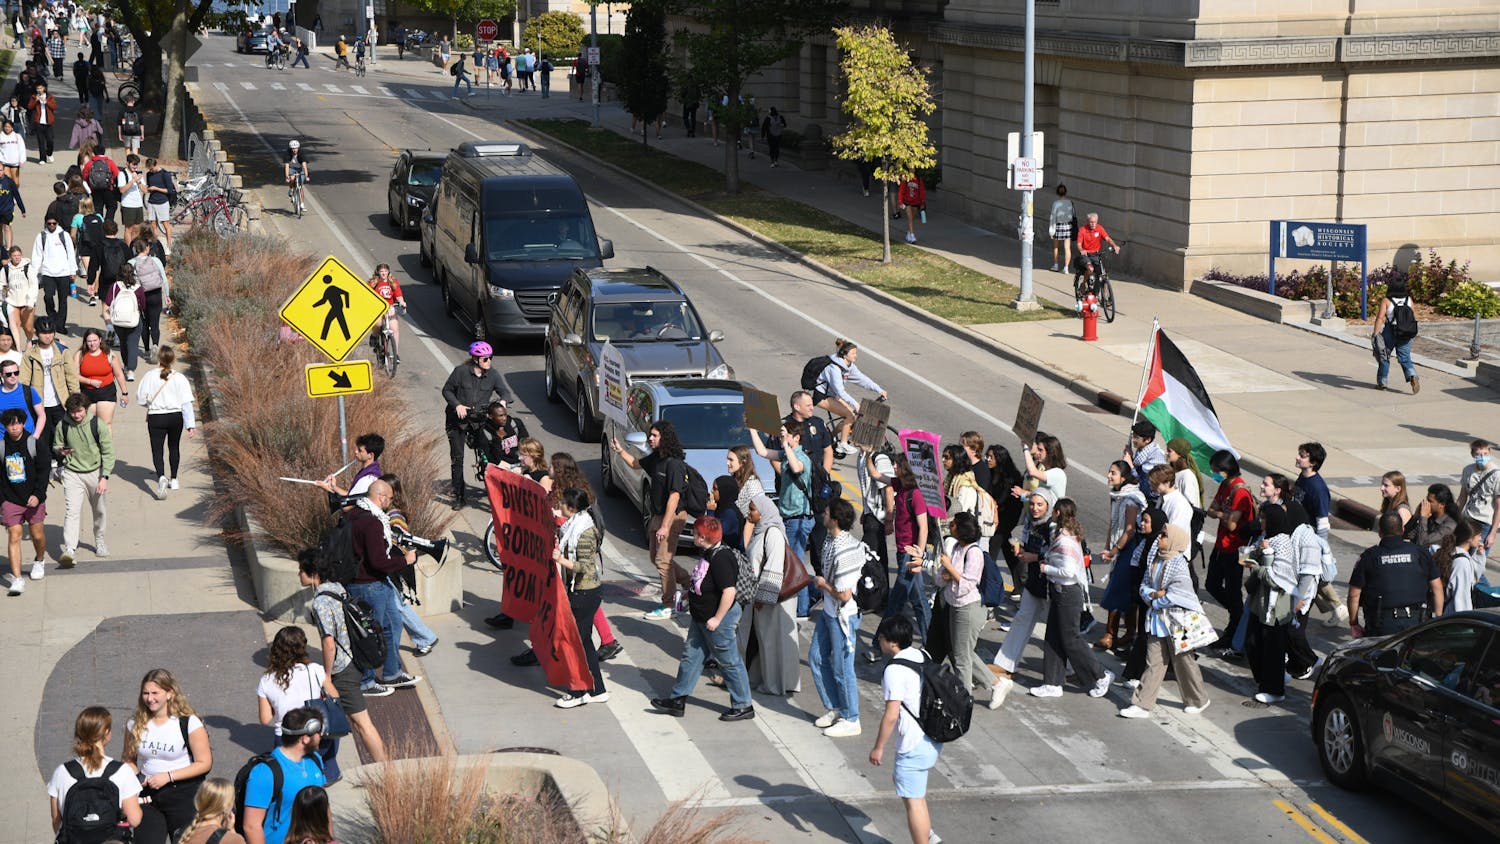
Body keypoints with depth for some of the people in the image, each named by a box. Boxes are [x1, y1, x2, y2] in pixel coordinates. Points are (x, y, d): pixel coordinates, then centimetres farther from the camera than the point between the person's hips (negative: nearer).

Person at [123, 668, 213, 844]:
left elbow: (204, 763, -10)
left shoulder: (189, 723, -10)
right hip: (147, 795, 3)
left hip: (183, 795, -3)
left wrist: (169, 776, -17)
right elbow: (129, 759, 14)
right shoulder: (135, 724, 3)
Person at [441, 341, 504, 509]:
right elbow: (447, 390, -4)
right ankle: (458, 496, 7)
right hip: (457, 419, -2)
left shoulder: (493, 375, -4)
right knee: (457, 457, 0)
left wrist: (502, 401, -20)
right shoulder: (461, 371, -12)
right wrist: (457, 405, -19)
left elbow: (503, 392, 3)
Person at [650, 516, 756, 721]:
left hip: (718, 619, -10)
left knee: (729, 662, 2)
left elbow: (729, 591, -30)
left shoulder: (721, 558, -26)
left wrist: (717, 619, -25)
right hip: (702, 618, 10)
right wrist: (690, 594, 19)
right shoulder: (710, 554, 5)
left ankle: (743, 706, 14)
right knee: (691, 656, 16)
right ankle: (677, 700, 25)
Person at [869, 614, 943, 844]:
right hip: (933, 739, 10)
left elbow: (891, 716, -22)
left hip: (914, 745, -10)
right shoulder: (923, 656, 4)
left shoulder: (894, 671, -22)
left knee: (913, 800, 2)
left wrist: (878, 747, -11)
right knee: (902, 780, 28)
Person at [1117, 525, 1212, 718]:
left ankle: (1198, 700, 25)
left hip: (1176, 619, -7)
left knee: (1183, 661, 7)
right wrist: (1154, 594, -13)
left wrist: (1155, 602, -9)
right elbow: (1144, 586, 8)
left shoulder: (1178, 563, -17)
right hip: (1158, 619, 7)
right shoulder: (1157, 561, 6)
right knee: (1154, 662, 7)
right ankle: (1142, 704, 7)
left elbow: (1176, 594, -22)